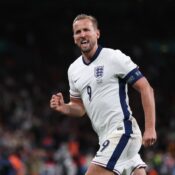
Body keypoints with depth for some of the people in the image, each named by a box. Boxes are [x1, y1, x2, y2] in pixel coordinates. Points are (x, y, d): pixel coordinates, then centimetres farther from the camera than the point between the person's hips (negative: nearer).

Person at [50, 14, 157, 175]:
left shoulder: (114, 57, -8)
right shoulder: (74, 69, 13)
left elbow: (146, 89, -9)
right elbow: (80, 107, 23)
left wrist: (150, 128, -16)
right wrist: (63, 108, 0)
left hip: (122, 131, -7)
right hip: (106, 137, 7)